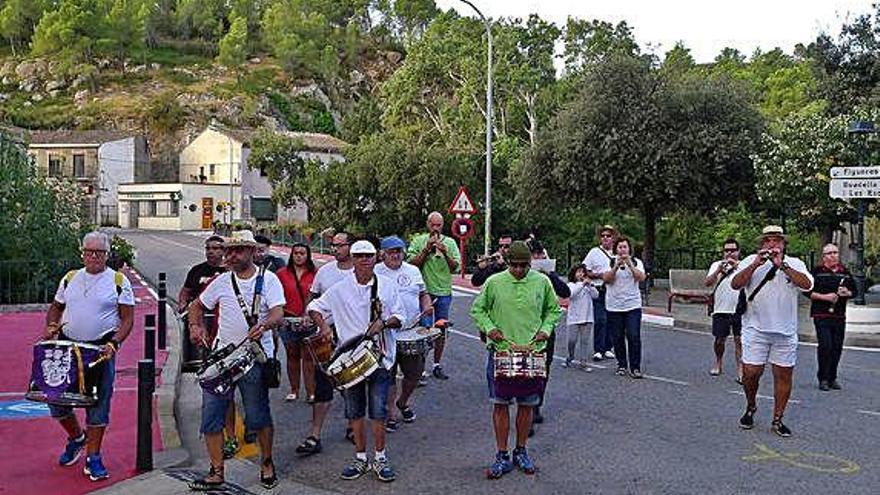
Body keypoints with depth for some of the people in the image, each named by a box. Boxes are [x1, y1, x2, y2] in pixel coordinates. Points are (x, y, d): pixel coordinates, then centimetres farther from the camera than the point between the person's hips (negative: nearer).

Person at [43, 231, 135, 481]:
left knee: (98, 404, 0)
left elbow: (127, 319, -4)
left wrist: (114, 344, -17)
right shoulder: (70, 278, 11)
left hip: (100, 349, -4)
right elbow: (56, 307, 21)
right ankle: (76, 437, 34)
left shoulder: (119, 281, -1)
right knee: (55, 396, 6)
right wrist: (51, 326, 1)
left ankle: (93, 458, 11)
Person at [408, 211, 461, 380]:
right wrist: (427, 248, -14)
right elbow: (412, 264, -7)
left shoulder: (450, 243, 6)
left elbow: (455, 268, -1)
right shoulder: (418, 241, 3)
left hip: (444, 293, 3)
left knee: (441, 331, 9)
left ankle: (437, 366, 20)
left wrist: (444, 252, -15)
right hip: (425, 292, -3)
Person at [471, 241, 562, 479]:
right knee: (500, 404, 3)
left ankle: (521, 451, 27)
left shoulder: (542, 282, 1)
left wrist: (546, 329, 0)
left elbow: (554, 309, 15)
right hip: (501, 351, -1)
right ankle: (502, 456, 14)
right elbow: (477, 309, 8)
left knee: (527, 404, 10)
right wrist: (489, 328, -7)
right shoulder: (494, 282, -3)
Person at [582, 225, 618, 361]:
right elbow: (585, 271, 0)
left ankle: (607, 348, 18)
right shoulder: (594, 252, 2)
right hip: (599, 291, -3)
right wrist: (600, 275, -13)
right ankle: (598, 350, -3)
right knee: (600, 320, -9)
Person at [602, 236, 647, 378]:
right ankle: (621, 365, 20)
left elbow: (641, 277, -9)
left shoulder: (636, 262, 6)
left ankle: (635, 367, 0)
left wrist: (629, 264, -19)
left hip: (633, 305, 0)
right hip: (614, 306, 0)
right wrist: (617, 266, -21)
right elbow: (606, 279, -10)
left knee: (634, 336, -7)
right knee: (618, 338, 5)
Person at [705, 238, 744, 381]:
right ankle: (718, 363, 30)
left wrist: (737, 266, -25)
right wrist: (719, 269, -20)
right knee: (719, 339, 10)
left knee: (739, 339, -3)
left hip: (739, 310, -1)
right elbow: (707, 283, -6)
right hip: (721, 310, 1)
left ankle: (740, 369, 1)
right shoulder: (716, 265, 7)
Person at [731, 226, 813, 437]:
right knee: (751, 373, -2)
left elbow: (806, 284, -13)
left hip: (786, 331, 1)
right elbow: (735, 284, -11)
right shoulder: (751, 261, 3)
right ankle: (751, 407, 25)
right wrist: (756, 264, -22)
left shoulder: (794, 264, 6)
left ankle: (777, 420, 16)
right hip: (755, 329, -1)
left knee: (784, 375, 4)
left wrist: (781, 265, -21)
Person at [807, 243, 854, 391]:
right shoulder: (817, 271, -2)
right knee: (825, 346, -11)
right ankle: (823, 379, 0)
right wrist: (824, 297, -16)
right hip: (822, 316, -5)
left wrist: (847, 293, -3)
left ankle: (832, 378, 18)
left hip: (840, 316, 5)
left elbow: (853, 290, 19)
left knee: (837, 347, 7)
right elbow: (808, 291, -5)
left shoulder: (845, 272, 13)